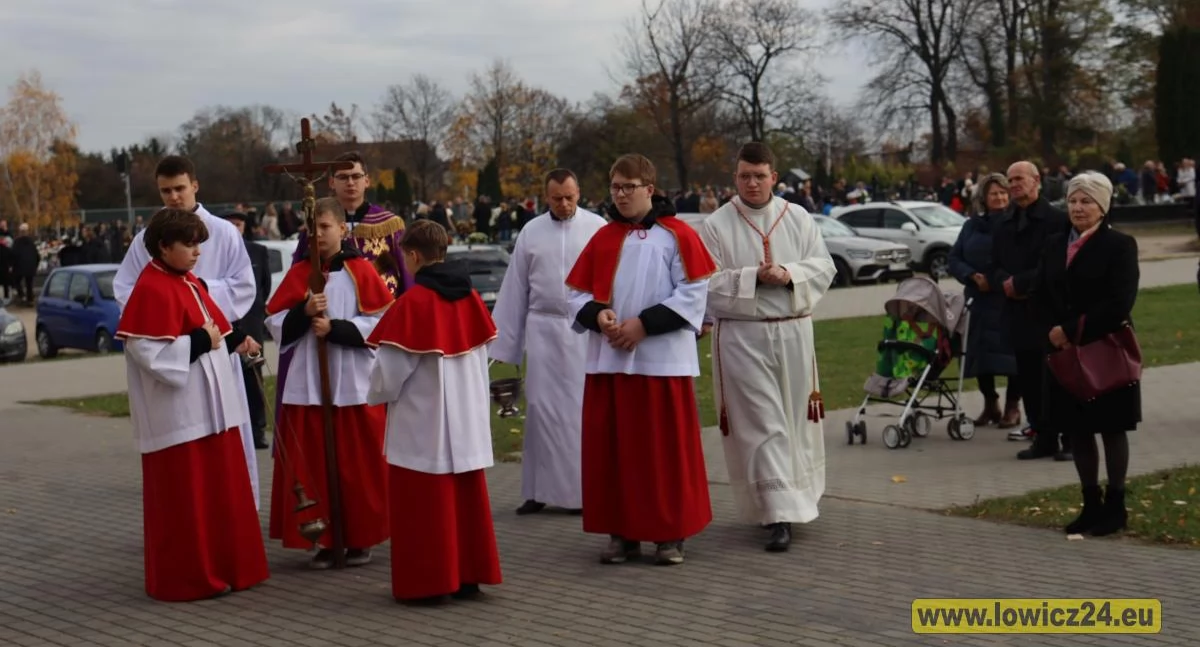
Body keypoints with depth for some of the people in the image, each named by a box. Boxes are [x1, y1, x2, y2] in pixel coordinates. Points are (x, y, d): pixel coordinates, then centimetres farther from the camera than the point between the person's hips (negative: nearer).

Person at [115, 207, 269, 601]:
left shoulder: (189, 283, 13)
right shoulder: (152, 290, -16)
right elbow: (151, 353, -23)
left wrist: (232, 338, 3)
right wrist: (201, 341, -19)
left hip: (208, 409, 10)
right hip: (178, 415, -10)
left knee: (219, 491, 15)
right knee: (183, 498, -2)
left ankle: (223, 567, 25)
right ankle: (186, 578, 7)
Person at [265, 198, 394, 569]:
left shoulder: (361, 271, -2)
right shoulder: (298, 274, 7)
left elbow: (381, 323, -8)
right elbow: (275, 325, 5)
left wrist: (335, 328, -17)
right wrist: (304, 311, -13)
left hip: (353, 384, -3)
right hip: (307, 384, 3)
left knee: (357, 465, 3)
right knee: (312, 465, 2)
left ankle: (359, 538, 15)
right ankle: (324, 539, 12)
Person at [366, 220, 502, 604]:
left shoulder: (413, 302, -17)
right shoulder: (471, 298, 3)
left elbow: (391, 368, -14)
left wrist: (377, 395, 6)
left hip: (422, 426, -6)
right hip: (468, 423, 6)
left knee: (425, 505, 2)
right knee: (467, 499, 14)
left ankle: (426, 583, 7)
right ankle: (468, 576, 20)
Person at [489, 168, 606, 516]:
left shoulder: (597, 227, -1)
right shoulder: (531, 232, 6)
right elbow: (514, 290, 8)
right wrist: (504, 342, 8)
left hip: (586, 330, -2)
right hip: (543, 328, 2)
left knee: (583, 408, 3)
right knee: (542, 408, 4)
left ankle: (585, 489, 12)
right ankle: (540, 490, 13)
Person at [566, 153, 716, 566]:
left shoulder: (677, 236, -2)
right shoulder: (603, 238, 11)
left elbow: (693, 293, -8)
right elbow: (578, 293, 13)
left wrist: (645, 323, -15)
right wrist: (597, 314, -9)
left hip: (662, 359, -4)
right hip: (608, 359, 4)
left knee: (665, 449, 0)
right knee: (612, 448, 5)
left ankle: (670, 534, 10)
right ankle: (622, 533, 14)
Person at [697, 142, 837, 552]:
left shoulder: (798, 218, 6)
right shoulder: (716, 226, -1)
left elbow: (824, 268, 4)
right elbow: (708, 282, -6)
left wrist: (790, 274, -14)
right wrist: (753, 277, -17)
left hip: (793, 333, 3)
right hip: (741, 337, -3)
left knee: (795, 421, 11)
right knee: (762, 426, -6)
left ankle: (796, 500, 29)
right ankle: (780, 513, -7)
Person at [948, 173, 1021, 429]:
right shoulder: (972, 225, 12)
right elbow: (954, 258, 9)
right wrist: (973, 276, -8)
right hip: (980, 299, 4)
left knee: (1012, 351, -4)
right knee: (980, 352, 5)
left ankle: (1012, 406, 9)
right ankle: (990, 404, 20)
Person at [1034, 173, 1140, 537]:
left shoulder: (1120, 246, -9)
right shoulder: (1055, 245, 8)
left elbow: (1119, 303, -17)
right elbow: (1042, 294, 7)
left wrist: (1073, 330, -18)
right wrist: (1058, 331, -11)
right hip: (1066, 351, 5)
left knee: (1112, 429, 6)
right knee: (1077, 429, 9)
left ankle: (1115, 506, 17)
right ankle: (1091, 505, 20)